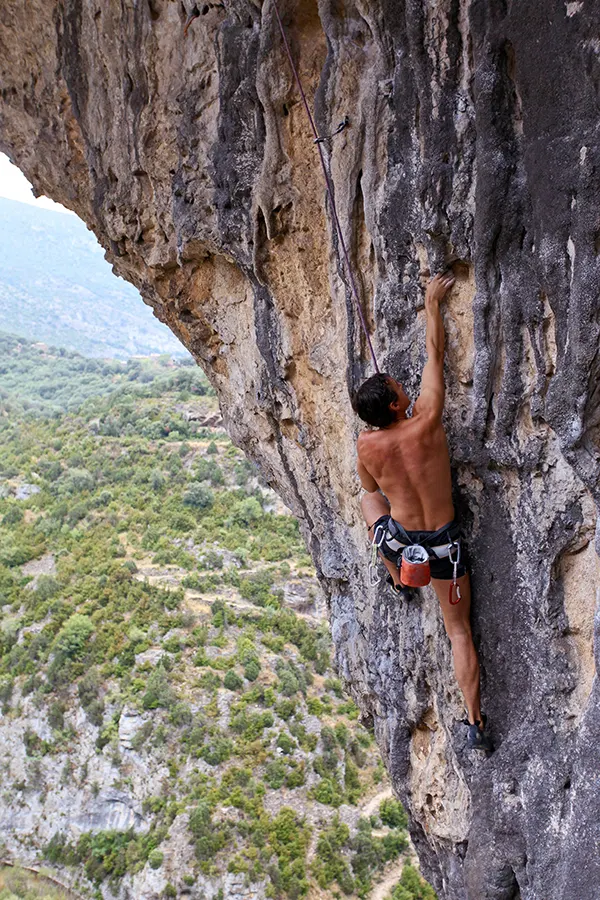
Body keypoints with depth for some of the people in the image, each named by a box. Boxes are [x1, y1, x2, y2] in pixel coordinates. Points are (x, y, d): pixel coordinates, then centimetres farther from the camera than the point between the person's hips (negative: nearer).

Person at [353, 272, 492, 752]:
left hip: (399, 539, 2)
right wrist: (433, 303, -2)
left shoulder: (367, 445, -14)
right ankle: (476, 724, 14)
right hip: (444, 545, -1)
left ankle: (399, 580, 47)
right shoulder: (426, 424, -22)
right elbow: (435, 357, -12)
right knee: (459, 630, 13)